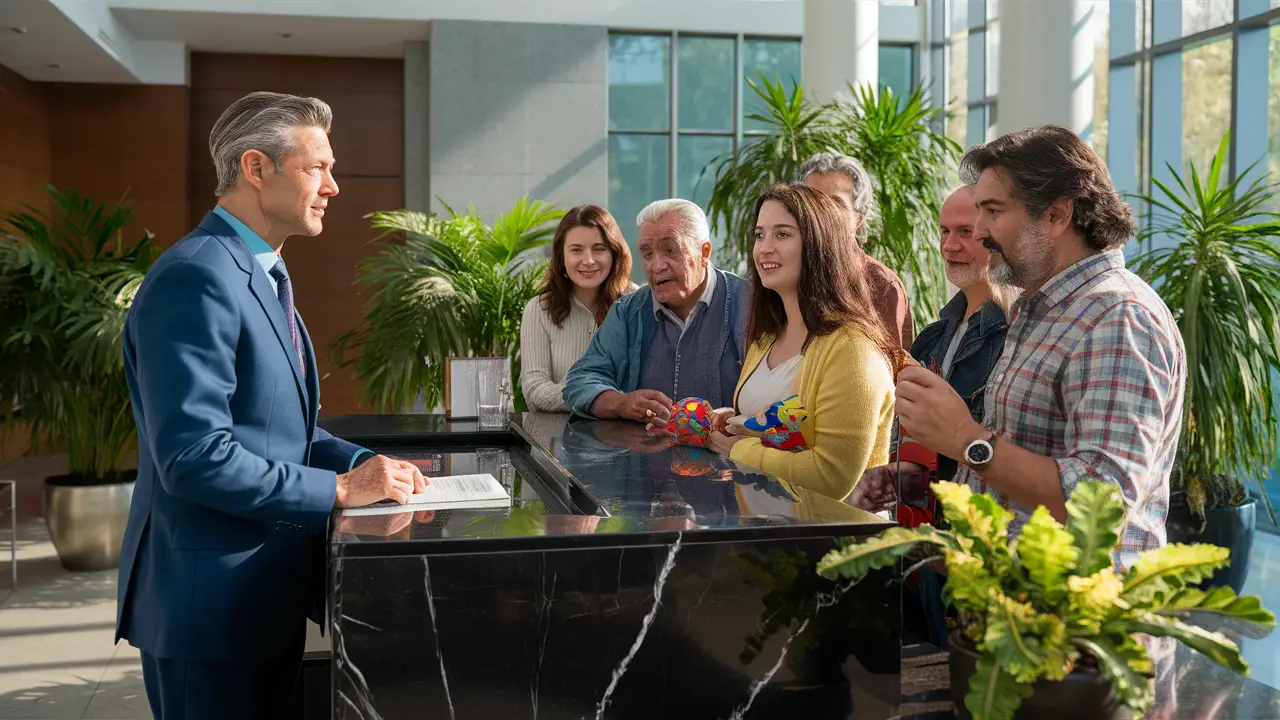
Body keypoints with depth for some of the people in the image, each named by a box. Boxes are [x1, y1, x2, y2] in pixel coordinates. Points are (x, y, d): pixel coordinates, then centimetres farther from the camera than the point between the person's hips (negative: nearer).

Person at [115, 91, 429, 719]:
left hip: (269, 591, 10)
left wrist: (361, 462, 3)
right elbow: (196, 456, -26)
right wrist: (340, 488, -20)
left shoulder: (263, 276, 14)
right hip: (211, 603, -10)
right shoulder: (194, 279, -19)